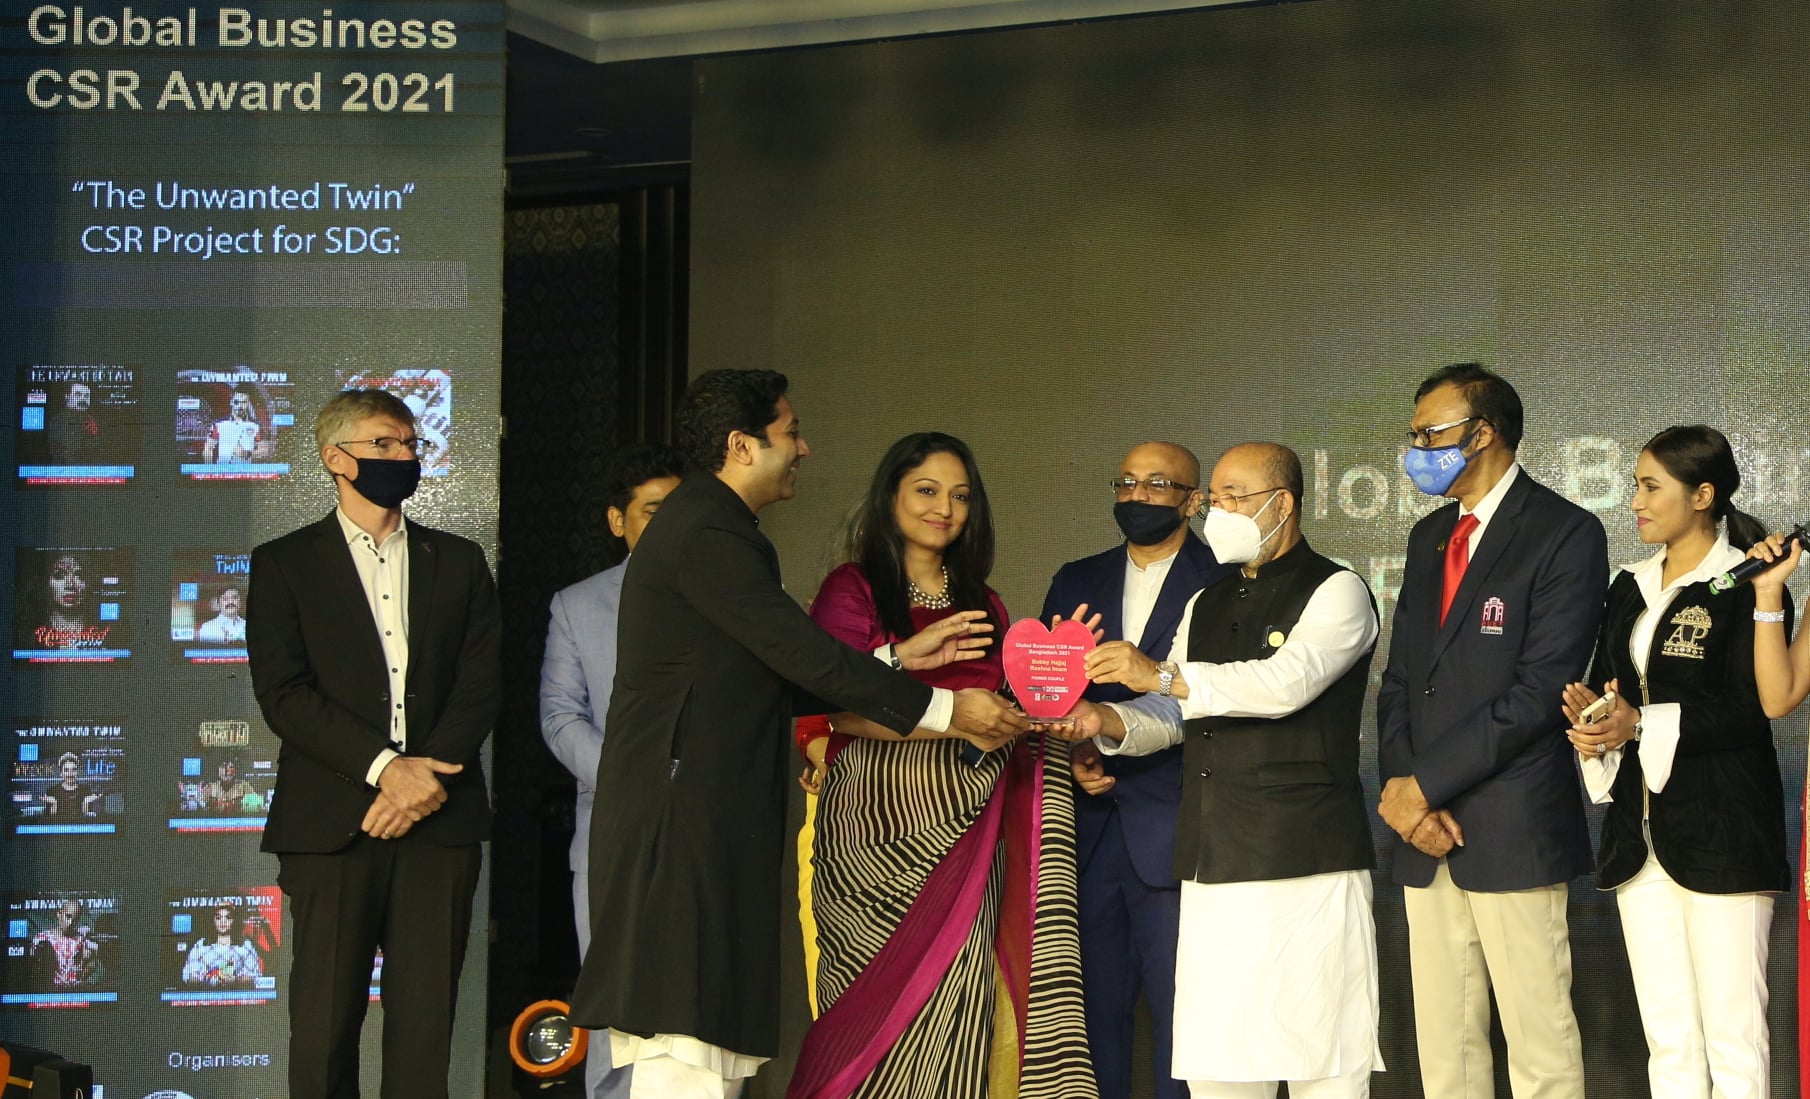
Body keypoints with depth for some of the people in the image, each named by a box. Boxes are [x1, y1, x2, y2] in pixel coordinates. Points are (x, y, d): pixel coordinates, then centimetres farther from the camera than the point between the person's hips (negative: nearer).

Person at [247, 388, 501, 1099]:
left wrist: (428, 777, -9)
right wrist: (385, 767, -14)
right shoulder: (284, 564, 9)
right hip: (330, 823, -2)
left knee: (426, 1020, -1)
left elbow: (483, 684, 7)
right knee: (324, 1021, -4)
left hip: (439, 821, 2)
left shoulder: (458, 562, 17)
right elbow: (283, 694, -3)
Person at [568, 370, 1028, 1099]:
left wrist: (898, 657, 15)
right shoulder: (708, 533, -14)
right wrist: (943, 709, -13)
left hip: (701, 816, 11)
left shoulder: (703, 525, 19)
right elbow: (804, 657, -19)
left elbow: (779, 665, 19)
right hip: (684, 821, -11)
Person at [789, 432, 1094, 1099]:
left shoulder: (984, 605, 21)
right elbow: (841, 709, -10)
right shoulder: (853, 589, 4)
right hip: (877, 827, -4)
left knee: (959, 1007, -4)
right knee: (885, 1000, -9)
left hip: (965, 831, 4)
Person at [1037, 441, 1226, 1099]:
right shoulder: (1077, 582, 17)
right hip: (1087, 829, 4)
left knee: (1181, 1014, -3)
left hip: (1173, 838, -4)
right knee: (1094, 1008, 7)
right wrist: (1071, 754, -4)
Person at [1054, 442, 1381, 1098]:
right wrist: (1114, 722, -4)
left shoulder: (1335, 593, 0)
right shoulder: (1205, 606, 22)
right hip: (1210, 868, 6)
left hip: (1306, 869, -6)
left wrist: (1161, 676, -24)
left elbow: (1287, 681, -17)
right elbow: (1173, 716, 18)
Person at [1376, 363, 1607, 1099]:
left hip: (1514, 835, -7)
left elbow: (1541, 689, -15)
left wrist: (1425, 784, -13)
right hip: (1427, 831, 7)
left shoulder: (1565, 534, -7)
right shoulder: (1429, 537, 17)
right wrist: (1400, 788, -2)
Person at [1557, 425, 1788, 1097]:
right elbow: (1604, 691, 15)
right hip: (1640, 832, 7)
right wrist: (1592, 720, -8)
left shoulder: (1744, 586, -6)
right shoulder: (1631, 590, 16)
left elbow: (1750, 709, -14)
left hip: (1721, 833, -7)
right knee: (1668, 1041, 9)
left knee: (1733, 1039, -4)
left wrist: (1641, 725, -21)